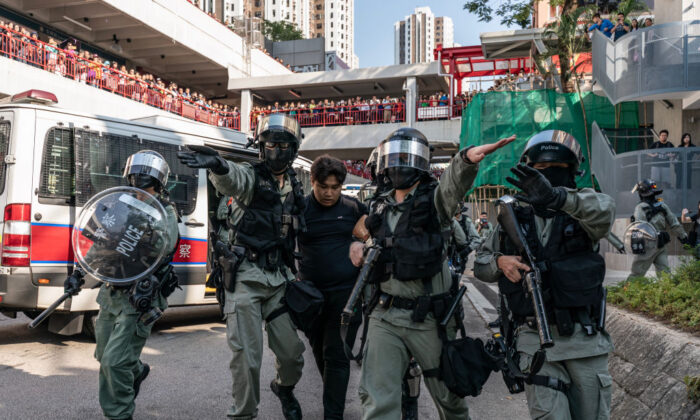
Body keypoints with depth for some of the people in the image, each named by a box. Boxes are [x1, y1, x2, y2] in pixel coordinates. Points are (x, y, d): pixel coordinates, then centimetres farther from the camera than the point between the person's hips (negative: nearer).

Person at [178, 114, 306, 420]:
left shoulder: (294, 185, 11)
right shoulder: (251, 176, -7)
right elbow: (233, 180, -33)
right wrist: (218, 166, -56)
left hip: (278, 278, 5)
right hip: (246, 277, -5)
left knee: (291, 351, 10)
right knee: (247, 355, -3)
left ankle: (285, 388, 43)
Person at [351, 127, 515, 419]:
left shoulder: (435, 199, -6)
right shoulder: (379, 207, 9)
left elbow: (455, 181, -29)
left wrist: (467, 158, -52)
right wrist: (357, 246, 2)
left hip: (428, 317, -3)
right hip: (384, 316, 3)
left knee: (447, 394, 15)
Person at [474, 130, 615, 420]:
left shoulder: (582, 212, 2)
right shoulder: (512, 218, 7)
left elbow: (603, 210, -24)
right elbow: (480, 265, 14)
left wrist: (556, 197, -43)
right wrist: (500, 262, -9)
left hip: (585, 340, 0)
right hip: (535, 341, 0)